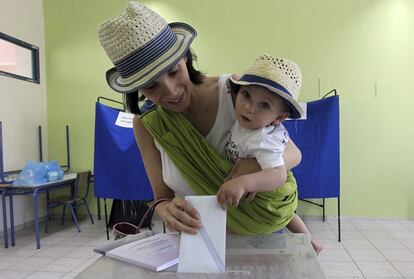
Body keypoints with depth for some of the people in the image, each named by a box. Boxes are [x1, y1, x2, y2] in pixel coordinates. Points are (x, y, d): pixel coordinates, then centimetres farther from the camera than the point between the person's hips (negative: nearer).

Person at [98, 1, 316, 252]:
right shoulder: (145, 124, -6)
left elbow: (292, 153, -9)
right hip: (196, 234, 4)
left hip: (259, 224, -3)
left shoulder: (233, 90, -15)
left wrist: (249, 171, -29)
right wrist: (166, 208, -27)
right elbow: (162, 197, -4)